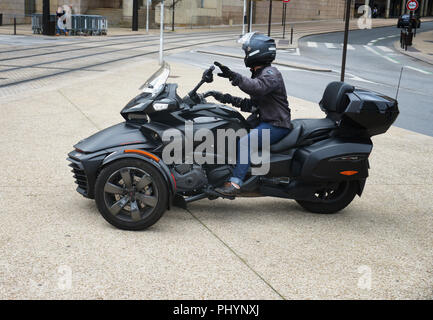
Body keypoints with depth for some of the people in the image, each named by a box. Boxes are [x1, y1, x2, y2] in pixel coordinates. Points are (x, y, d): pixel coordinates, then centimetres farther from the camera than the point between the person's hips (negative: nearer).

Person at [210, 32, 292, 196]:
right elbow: (252, 104, 17)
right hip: (264, 121, 10)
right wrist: (229, 99, 7)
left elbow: (258, 88, -35)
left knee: (245, 142, -29)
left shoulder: (271, 74, -12)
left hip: (276, 125, -10)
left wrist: (233, 76, -41)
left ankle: (235, 183, -33)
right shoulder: (259, 74, 19)